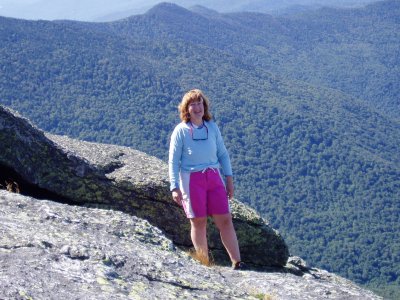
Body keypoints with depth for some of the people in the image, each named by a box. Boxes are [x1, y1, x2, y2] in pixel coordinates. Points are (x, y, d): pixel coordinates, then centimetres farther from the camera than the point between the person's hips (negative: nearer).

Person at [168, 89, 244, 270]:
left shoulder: (212, 127, 8)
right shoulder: (181, 130, -3)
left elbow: (222, 154, 13)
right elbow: (173, 161, -3)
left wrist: (229, 178, 6)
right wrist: (174, 187, -10)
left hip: (214, 177, 3)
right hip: (191, 179, -3)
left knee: (225, 220, -1)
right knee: (198, 222, 2)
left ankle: (236, 263, 2)